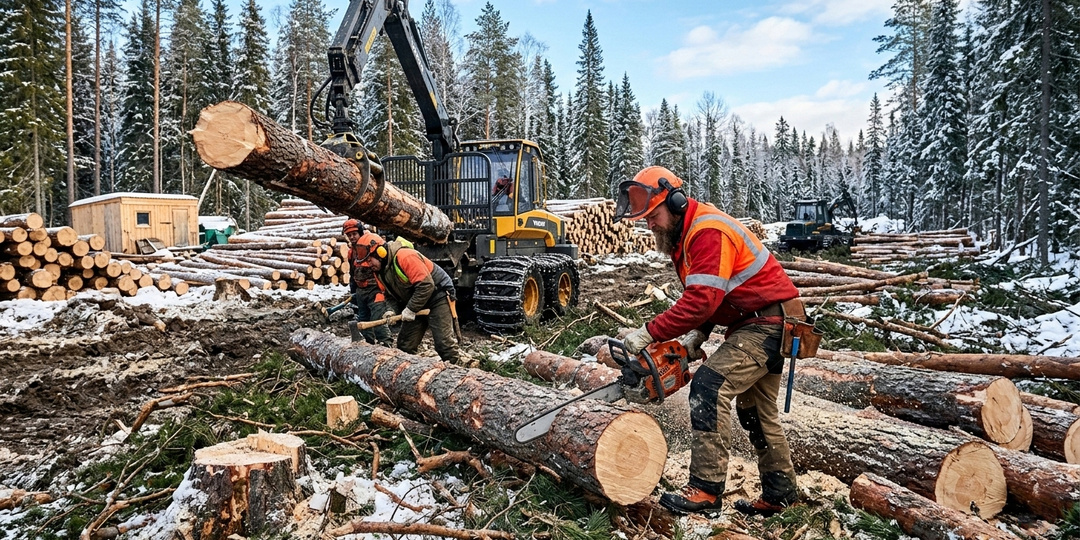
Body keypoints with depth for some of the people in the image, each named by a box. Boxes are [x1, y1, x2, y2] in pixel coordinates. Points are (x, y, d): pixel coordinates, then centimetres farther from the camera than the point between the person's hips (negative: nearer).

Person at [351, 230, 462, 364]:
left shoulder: (404, 257, -26)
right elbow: (388, 293, 13)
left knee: (444, 343, -13)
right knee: (404, 345, 9)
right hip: (415, 305, 9)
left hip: (438, 297, -9)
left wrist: (411, 309, -24)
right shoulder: (380, 271, 3)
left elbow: (426, 285, -30)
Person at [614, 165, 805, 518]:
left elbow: (702, 299, -32)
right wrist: (698, 334, -1)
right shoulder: (683, 236, 9)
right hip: (753, 323, 11)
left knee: (710, 385, -21)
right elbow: (701, 297, 13)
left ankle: (706, 491, -17)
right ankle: (780, 492, 30)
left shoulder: (708, 232, -24)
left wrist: (649, 333, -30)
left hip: (768, 323, -11)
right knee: (756, 408, 17)